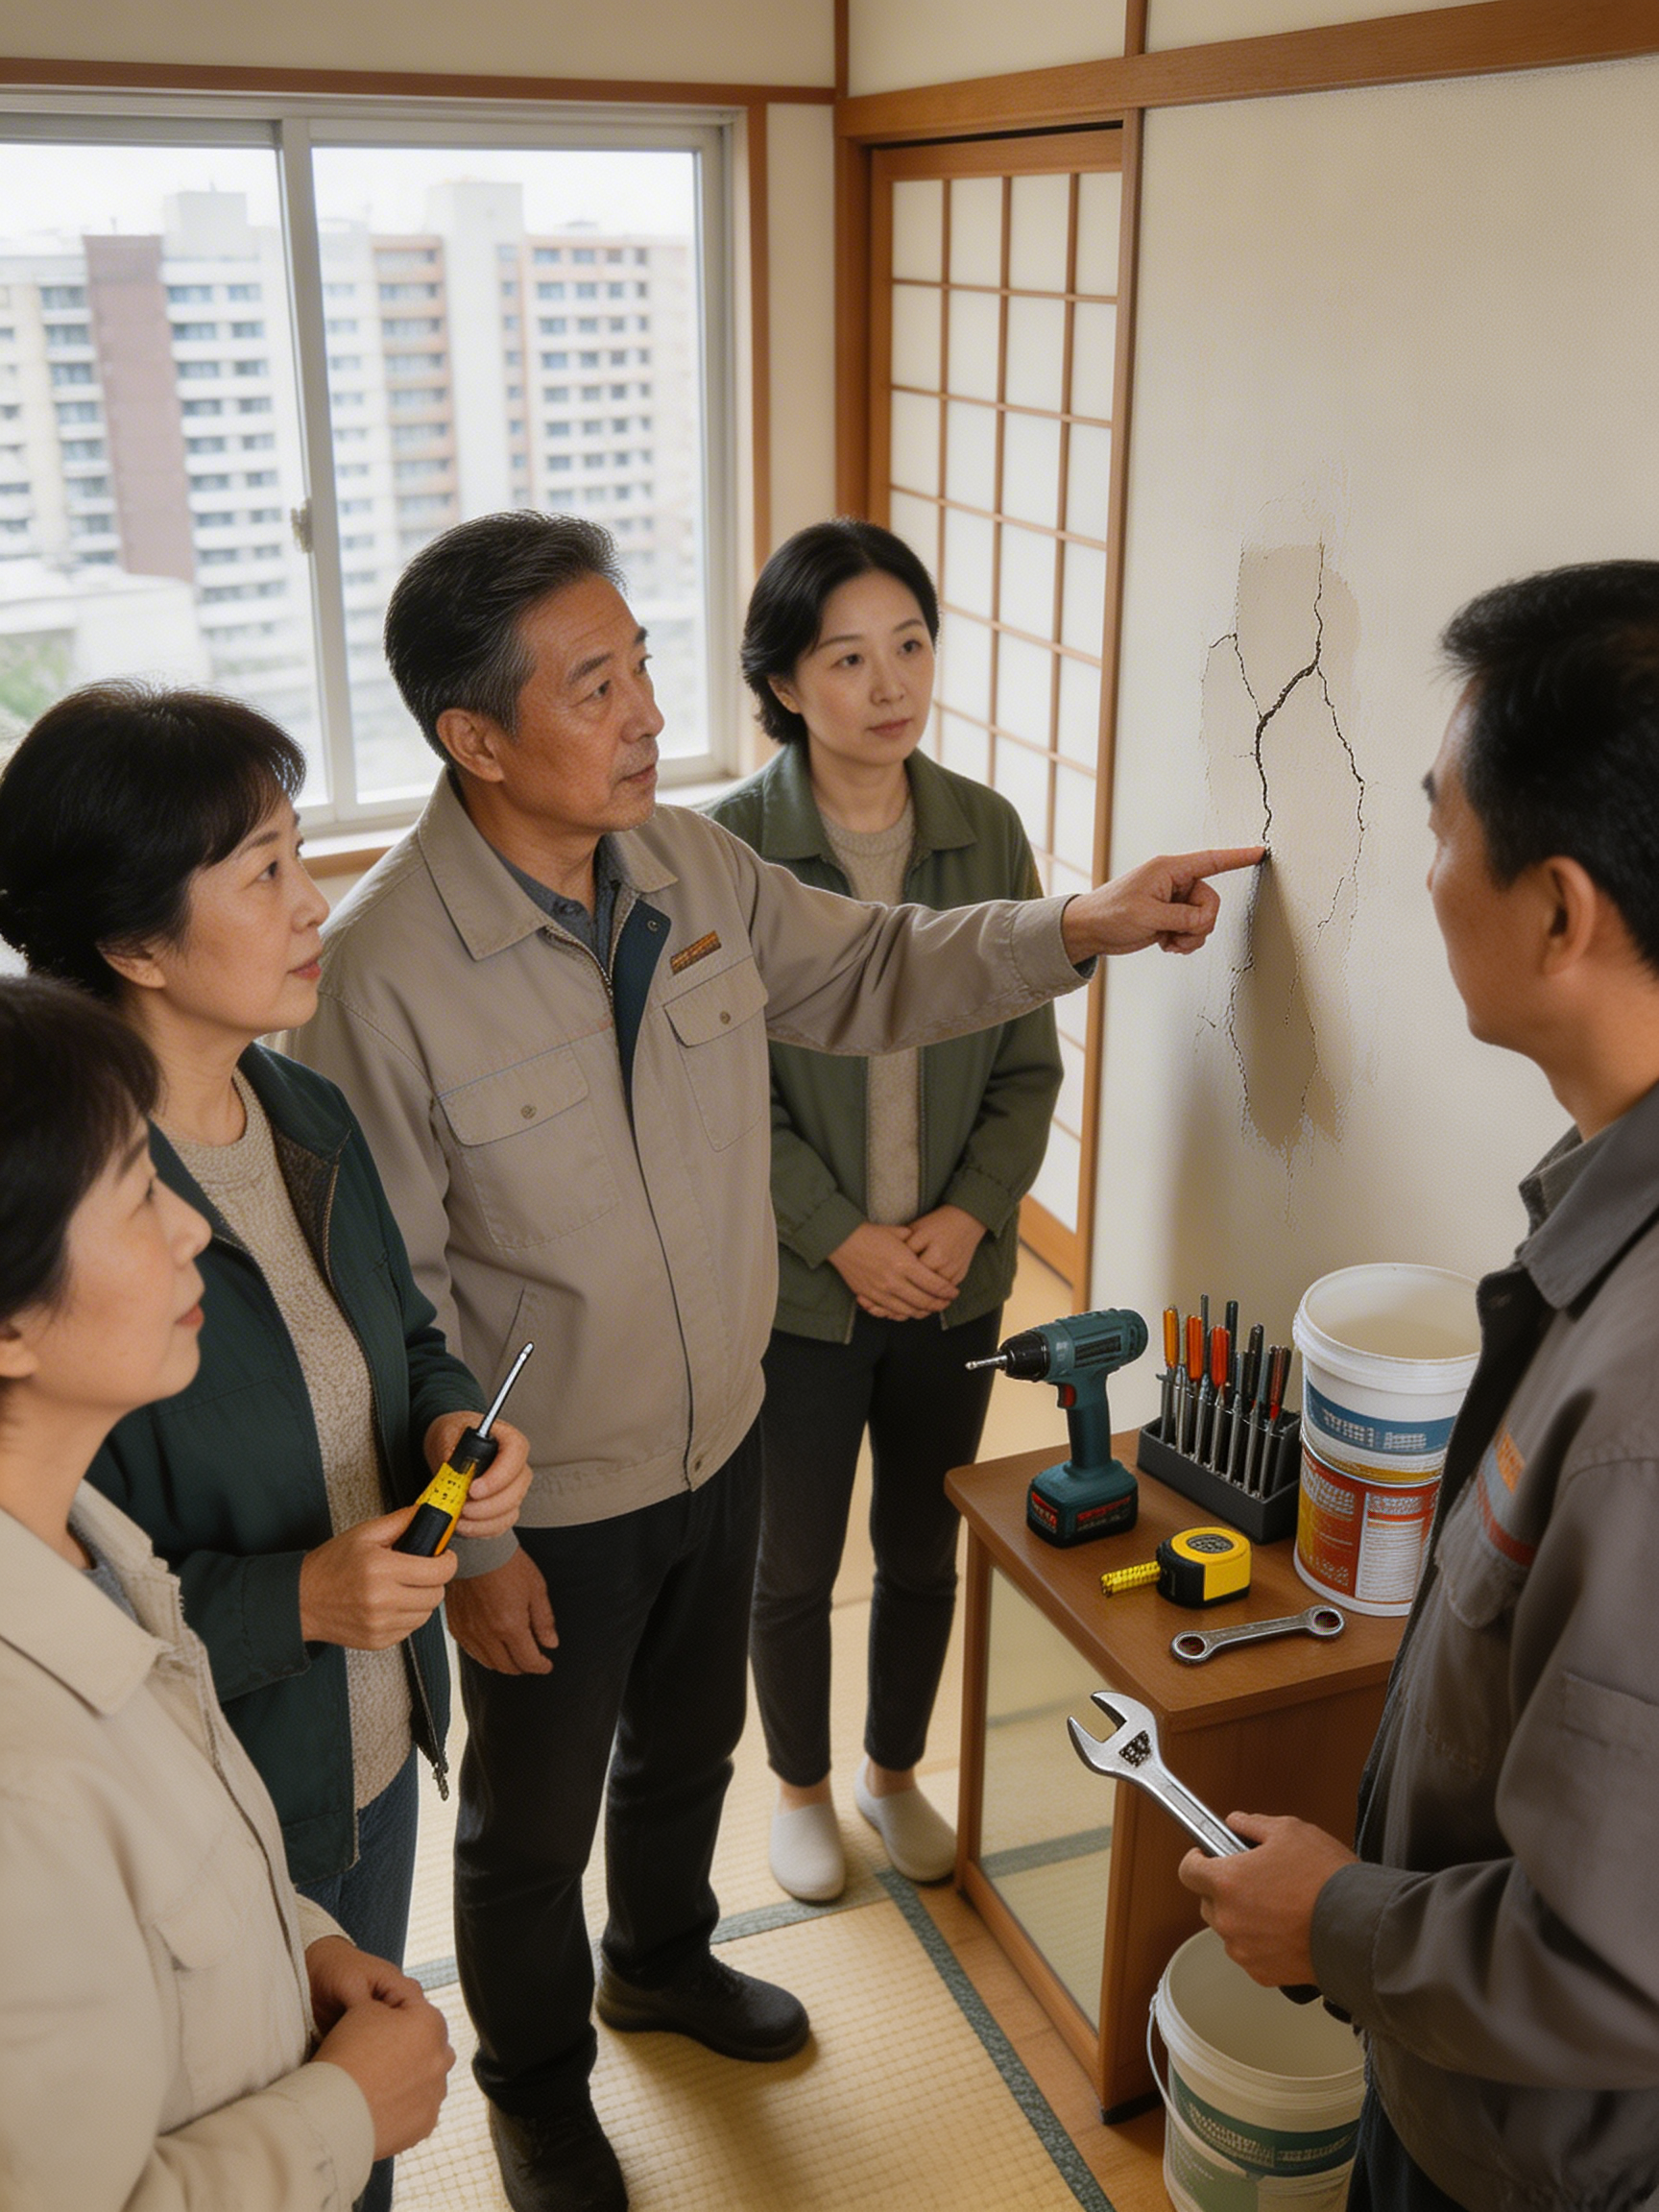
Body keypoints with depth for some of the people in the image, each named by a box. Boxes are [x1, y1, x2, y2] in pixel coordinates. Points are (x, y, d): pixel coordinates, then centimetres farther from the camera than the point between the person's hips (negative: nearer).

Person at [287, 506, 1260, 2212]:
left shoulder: (691, 863, -8)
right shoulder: (382, 969, -27)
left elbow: (868, 971, 7)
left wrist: (1083, 926, -6)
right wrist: (464, 1543, -15)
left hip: (716, 1439, 6)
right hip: (547, 1506, -5)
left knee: (687, 1748, 30)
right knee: (531, 1826, 19)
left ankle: (659, 1961, 60)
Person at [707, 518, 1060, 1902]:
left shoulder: (987, 831, -2)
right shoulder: (728, 848, -14)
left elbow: (1029, 1065, 1)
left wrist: (969, 1216, -11)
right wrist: (844, 1237, -17)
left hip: (954, 1273, 3)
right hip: (797, 1282, -3)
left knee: (925, 1553, 19)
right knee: (792, 1567, 15)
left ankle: (894, 1771, 44)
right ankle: (801, 1787, 41)